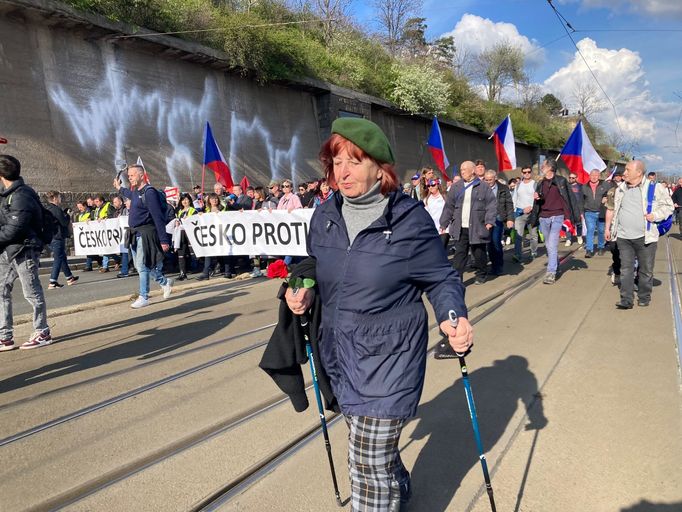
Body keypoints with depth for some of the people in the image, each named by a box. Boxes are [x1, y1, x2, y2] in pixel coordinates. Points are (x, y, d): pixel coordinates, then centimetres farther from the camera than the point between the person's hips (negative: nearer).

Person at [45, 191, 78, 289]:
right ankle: (52, 282, -6)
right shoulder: (56, 210, -16)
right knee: (58, 259, -5)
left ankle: (69, 277, 29)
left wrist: (64, 215, 12)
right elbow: (64, 223, -16)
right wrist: (67, 216, 1)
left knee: (62, 257, 18)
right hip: (58, 237, -10)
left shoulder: (47, 209, 13)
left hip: (50, 237, 10)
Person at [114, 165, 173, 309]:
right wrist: (120, 188, 55)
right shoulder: (135, 192, 12)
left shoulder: (149, 192, -15)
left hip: (145, 234, -9)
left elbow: (158, 217, -19)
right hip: (135, 234, 9)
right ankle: (165, 282, 30)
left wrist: (164, 240, -22)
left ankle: (143, 297, 6)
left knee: (143, 266, -4)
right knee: (140, 266, 14)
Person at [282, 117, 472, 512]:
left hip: (389, 360, -6)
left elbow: (442, 279, -6)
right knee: (373, 446, 27)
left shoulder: (409, 219, -14)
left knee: (369, 464, -1)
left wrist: (455, 318, -25)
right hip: (341, 356, 6)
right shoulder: (325, 217, 0)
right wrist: (306, 294, -7)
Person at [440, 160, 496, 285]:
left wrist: (489, 221, -13)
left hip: (477, 228, -2)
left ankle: (481, 275, 30)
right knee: (459, 254, -1)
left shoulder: (483, 187, 0)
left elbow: (492, 204, -3)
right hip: (460, 228, 2)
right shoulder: (456, 187, 9)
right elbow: (449, 206, 10)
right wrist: (444, 224, 7)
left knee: (479, 253, 11)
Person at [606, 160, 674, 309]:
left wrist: (655, 215, -13)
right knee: (626, 269, 3)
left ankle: (644, 298, 24)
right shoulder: (620, 189, 9)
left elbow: (668, 206, 4)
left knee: (646, 270, 8)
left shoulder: (654, 187, -3)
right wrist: (608, 228, 16)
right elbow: (612, 209, 18)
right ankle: (626, 300, 7)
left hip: (645, 237, -3)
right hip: (623, 237, 3)